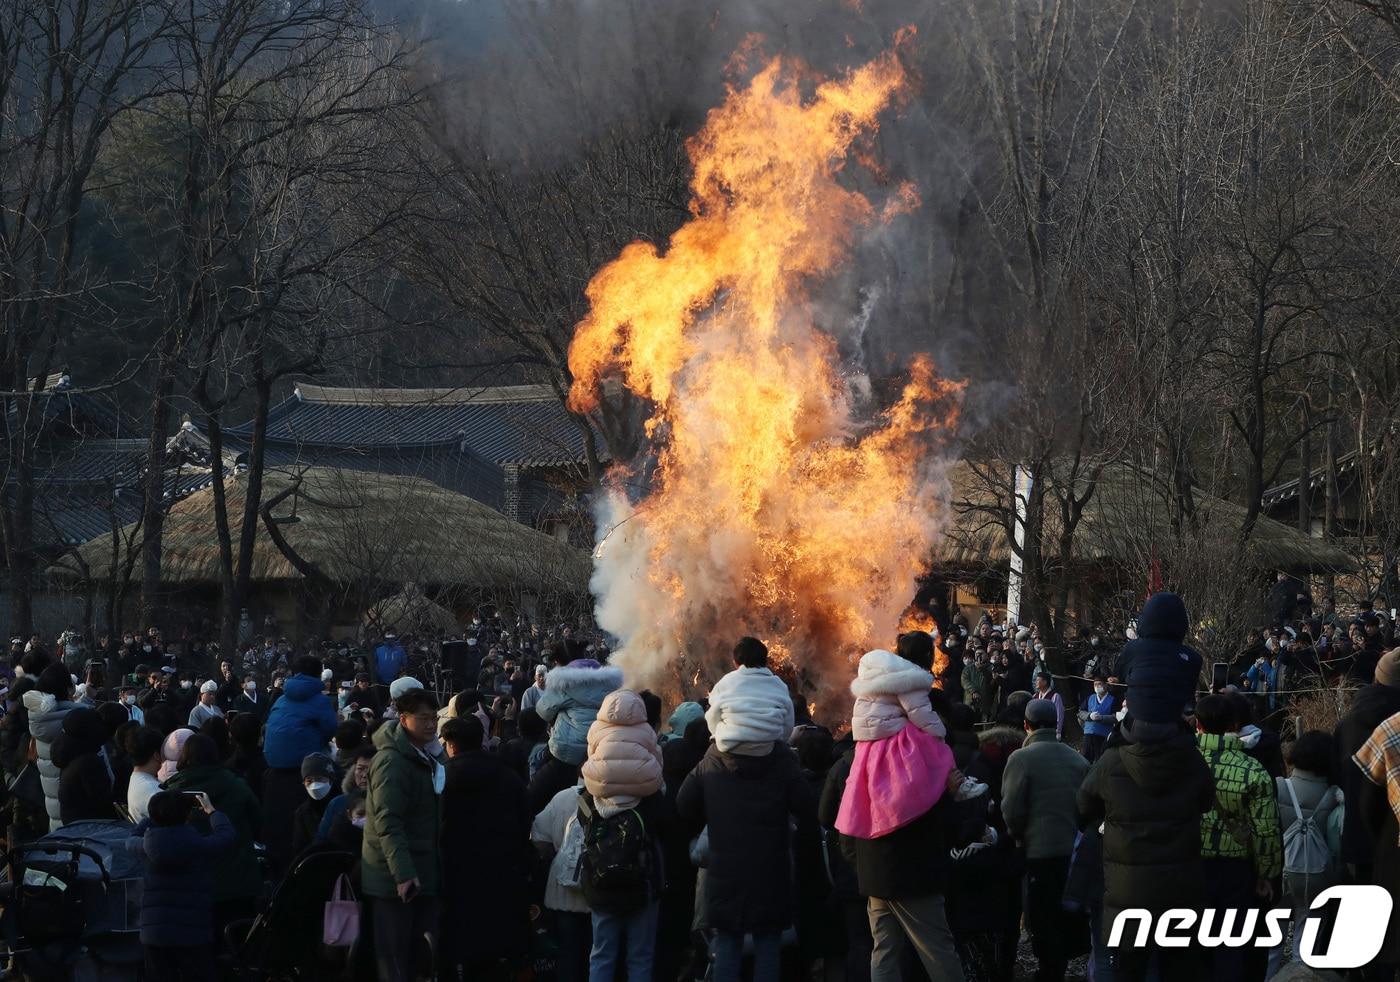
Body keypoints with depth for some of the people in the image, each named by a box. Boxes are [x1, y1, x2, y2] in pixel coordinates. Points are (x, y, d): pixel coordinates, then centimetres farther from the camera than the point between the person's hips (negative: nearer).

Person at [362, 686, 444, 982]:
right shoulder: (392, 760, -16)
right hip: (396, 876, -9)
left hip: (421, 872, 9)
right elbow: (388, 821, -24)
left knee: (416, 957, 12)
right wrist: (403, 873, -30)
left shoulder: (425, 757, 15)